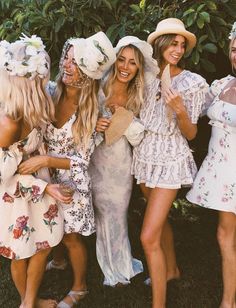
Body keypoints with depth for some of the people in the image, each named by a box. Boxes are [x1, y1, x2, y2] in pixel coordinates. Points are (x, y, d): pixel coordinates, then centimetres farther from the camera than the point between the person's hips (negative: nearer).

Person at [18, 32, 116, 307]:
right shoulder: (50, 92, -10)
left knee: (71, 238, 11)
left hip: (71, 180, -4)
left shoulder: (89, 109, -18)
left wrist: (45, 160, -29)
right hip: (46, 176, 4)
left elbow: (81, 160, -18)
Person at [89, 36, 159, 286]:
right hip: (98, 164, -2)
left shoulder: (138, 97, 1)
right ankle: (115, 269, 33)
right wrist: (94, 126, -23)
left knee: (117, 218, 14)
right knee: (103, 217, 7)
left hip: (122, 167, 2)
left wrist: (125, 116, -17)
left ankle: (120, 267, 39)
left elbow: (138, 139, -2)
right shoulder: (98, 90, -9)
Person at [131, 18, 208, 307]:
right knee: (159, 219, 24)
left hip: (170, 159, -5)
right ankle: (171, 269, 48)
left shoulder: (192, 82, -9)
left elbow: (190, 134, -7)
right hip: (144, 155, 5)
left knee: (148, 237, -11)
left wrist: (180, 110, -24)